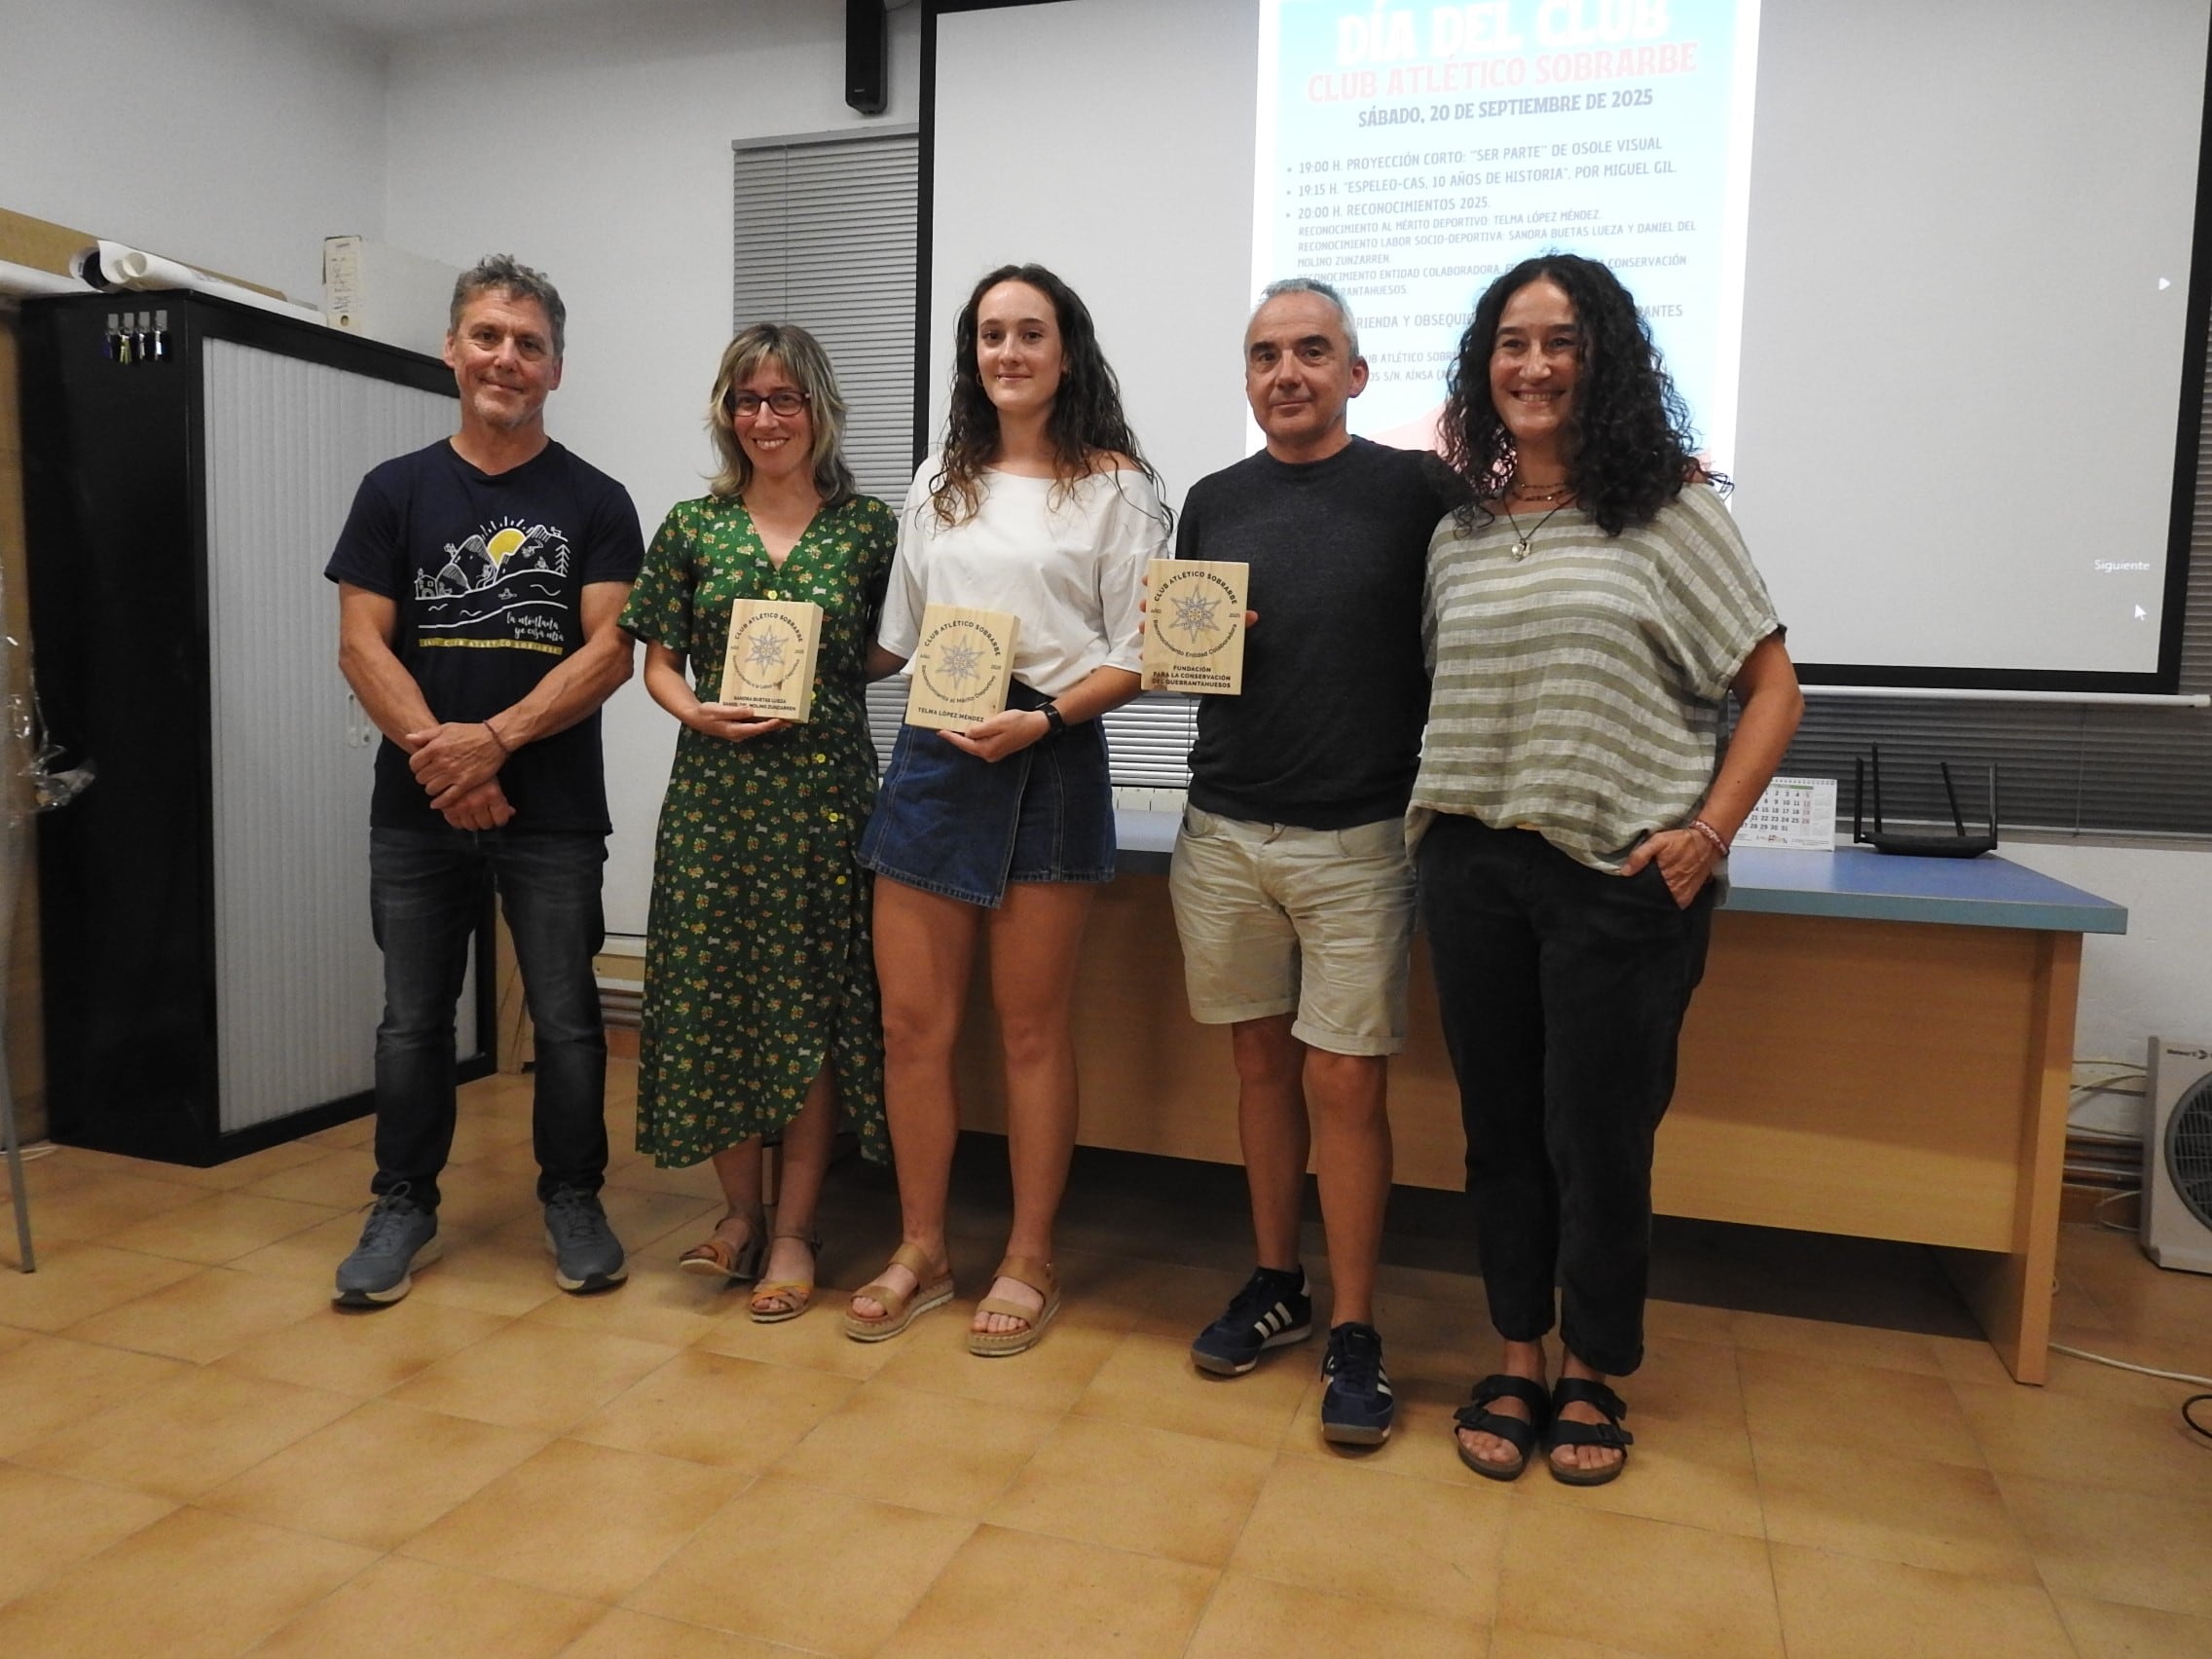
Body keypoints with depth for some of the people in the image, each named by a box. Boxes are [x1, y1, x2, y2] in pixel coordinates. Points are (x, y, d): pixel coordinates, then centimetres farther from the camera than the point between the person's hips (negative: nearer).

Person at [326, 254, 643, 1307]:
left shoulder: (596, 502, 3)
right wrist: (437, 751, -14)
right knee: (413, 1016, 10)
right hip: (417, 809, 2)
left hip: (556, 810, -2)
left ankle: (573, 1201, 21)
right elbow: (361, 643, 1)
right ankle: (403, 1206, 25)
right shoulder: (397, 491, 8)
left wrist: (494, 740, -17)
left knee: (567, 1017, 5)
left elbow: (609, 651, -7)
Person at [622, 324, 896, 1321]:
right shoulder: (693, 526, 8)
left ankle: (794, 1229, 16)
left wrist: (819, 677, -10)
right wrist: (699, 712, -10)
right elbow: (659, 661, 9)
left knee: (816, 1002, 2)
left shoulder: (868, 525, 4)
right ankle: (739, 1210, 24)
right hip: (715, 789, 2)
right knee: (714, 989, 4)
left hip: (827, 788, -1)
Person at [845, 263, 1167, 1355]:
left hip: (1050, 759, -4)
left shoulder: (1114, 485, 0)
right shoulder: (939, 483, 16)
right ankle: (920, 1254, 22)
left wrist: (1043, 720, -18)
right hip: (929, 754, 5)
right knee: (911, 1021, 5)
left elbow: (1133, 657, -5)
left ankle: (1028, 1264, 19)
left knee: (1031, 1028, 4)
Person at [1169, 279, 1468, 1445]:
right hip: (1225, 831, 4)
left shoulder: (1416, 489, -1)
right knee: (1261, 1061, 12)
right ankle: (1276, 1285, 28)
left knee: (1345, 1081, -1)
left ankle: (1353, 1334, 13)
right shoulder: (1215, 502, 11)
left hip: (1358, 836, -4)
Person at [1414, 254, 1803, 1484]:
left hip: (1621, 875, -4)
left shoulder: (1670, 509, -1)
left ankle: (1592, 1375, 25)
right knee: (1501, 1128, 11)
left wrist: (1707, 835, -10)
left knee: (1598, 1137, 5)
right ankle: (1518, 1362, 28)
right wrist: (1430, 816, 3)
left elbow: (1773, 691, -1)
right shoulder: (1460, 532, 11)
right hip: (1474, 866, 4)